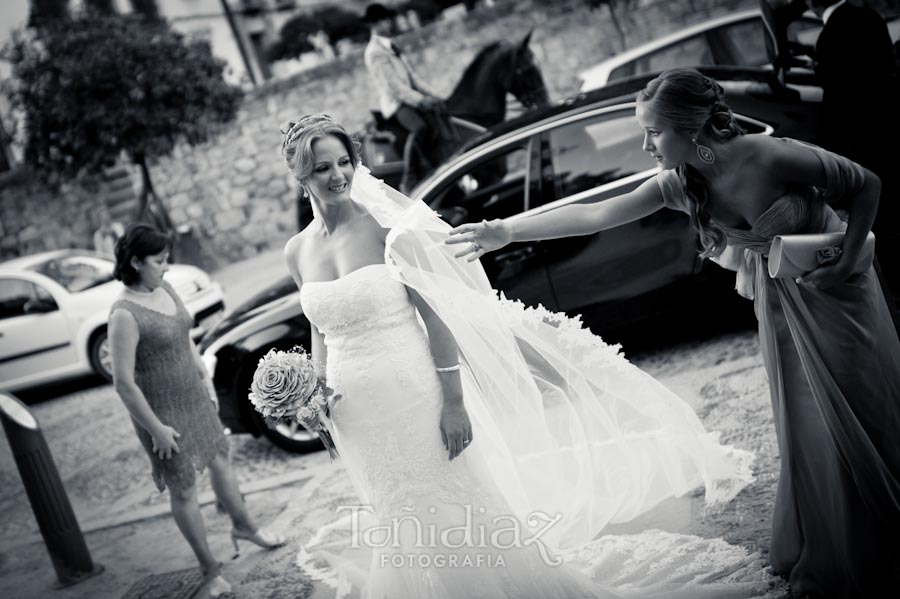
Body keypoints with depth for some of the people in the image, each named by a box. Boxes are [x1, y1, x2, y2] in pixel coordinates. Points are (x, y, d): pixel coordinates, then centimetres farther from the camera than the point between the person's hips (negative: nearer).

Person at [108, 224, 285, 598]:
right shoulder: (125, 314, -26)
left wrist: (205, 378, 15)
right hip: (163, 412, -8)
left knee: (220, 461, 24)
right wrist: (156, 428, -20)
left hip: (195, 398, 8)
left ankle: (244, 527, 48)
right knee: (184, 490, 7)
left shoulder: (165, 290, -1)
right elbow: (123, 383, -25)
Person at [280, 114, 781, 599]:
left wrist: (454, 399, -16)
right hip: (359, 419, 4)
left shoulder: (386, 225, -11)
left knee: (463, 514, 6)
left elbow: (434, 312, -12)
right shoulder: (297, 253, 2)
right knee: (407, 528, 17)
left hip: (416, 397, -4)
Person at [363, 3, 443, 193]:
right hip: (395, 103, -10)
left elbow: (411, 75, 16)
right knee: (419, 127, -33)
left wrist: (433, 95, 6)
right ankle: (407, 180, -29)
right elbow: (393, 84, -17)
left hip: (410, 98, 10)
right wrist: (421, 100, -20)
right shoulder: (374, 52, -10)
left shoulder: (390, 47, 18)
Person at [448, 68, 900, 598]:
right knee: (807, 428, 12)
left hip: (836, 291, -4)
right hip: (779, 299, 4)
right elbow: (593, 215, -16)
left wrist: (847, 262, -19)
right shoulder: (679, 185, -15)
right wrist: (506, 232, -20)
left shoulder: (771, 157, -30)